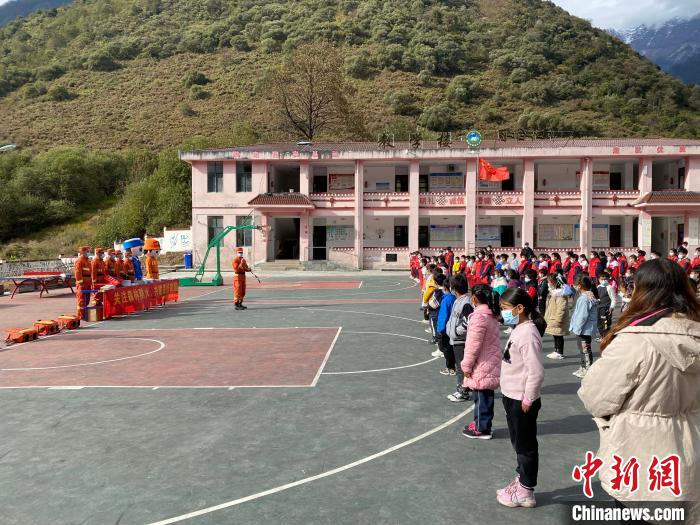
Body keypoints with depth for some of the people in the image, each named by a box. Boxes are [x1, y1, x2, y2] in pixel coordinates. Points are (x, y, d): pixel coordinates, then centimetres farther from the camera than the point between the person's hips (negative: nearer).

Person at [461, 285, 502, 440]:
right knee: (486, 397, 17)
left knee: (481, 398, 3)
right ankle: (481, 423, 30)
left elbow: (473, 346, -22)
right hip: (491, 365, 9)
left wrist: (466, 366, -12)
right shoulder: (492, 315, 7)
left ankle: (481, 429, 13)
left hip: (481, 368, -9)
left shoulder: (479, 317, -22)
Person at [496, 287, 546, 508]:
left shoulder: (528, 334, -23)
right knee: (519, 444, 22)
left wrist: (528, 399, -18)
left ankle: (526, 492, 21)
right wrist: (511, 397, 17)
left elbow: (536, 372, -26)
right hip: (512, 397, 9)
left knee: (525, 446, 6)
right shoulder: (519, 330, 7)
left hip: (521, 401, -9)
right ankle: (521, 480, 38)